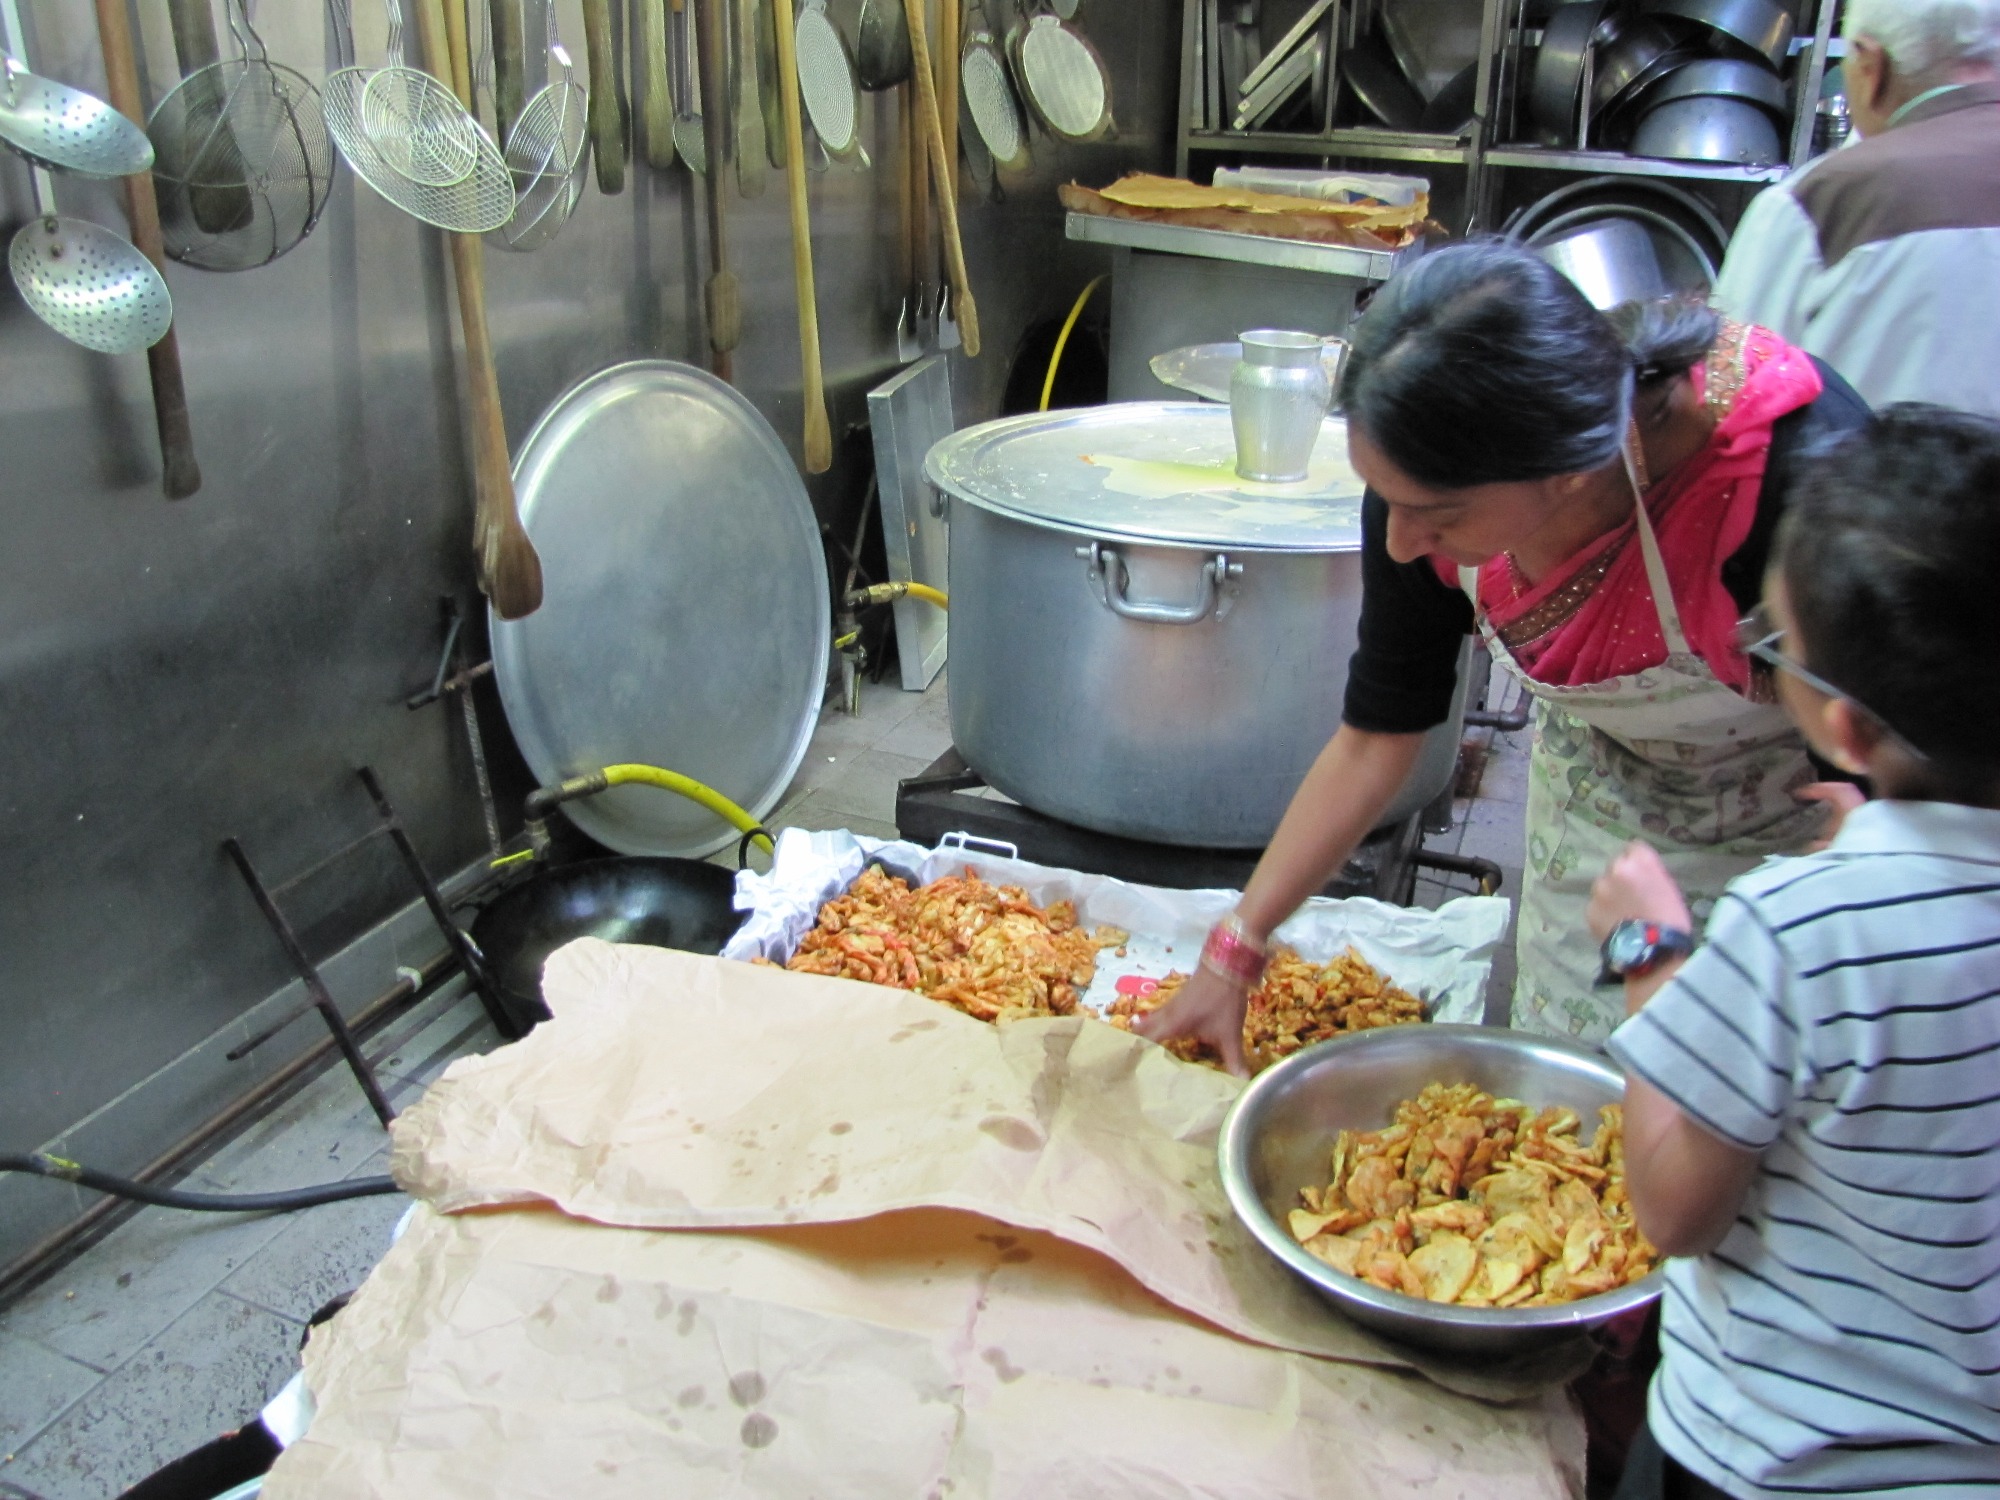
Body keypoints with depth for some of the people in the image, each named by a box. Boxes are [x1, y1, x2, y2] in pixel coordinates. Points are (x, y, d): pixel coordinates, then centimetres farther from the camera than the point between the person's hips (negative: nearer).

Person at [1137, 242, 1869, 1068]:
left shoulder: (1800, 471, -39)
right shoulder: (1434, 484, -24)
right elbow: (1377, 735, -10)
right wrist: (1231, 956, -9)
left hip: (1802, 842, -3)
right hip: (1597, 811, 4)